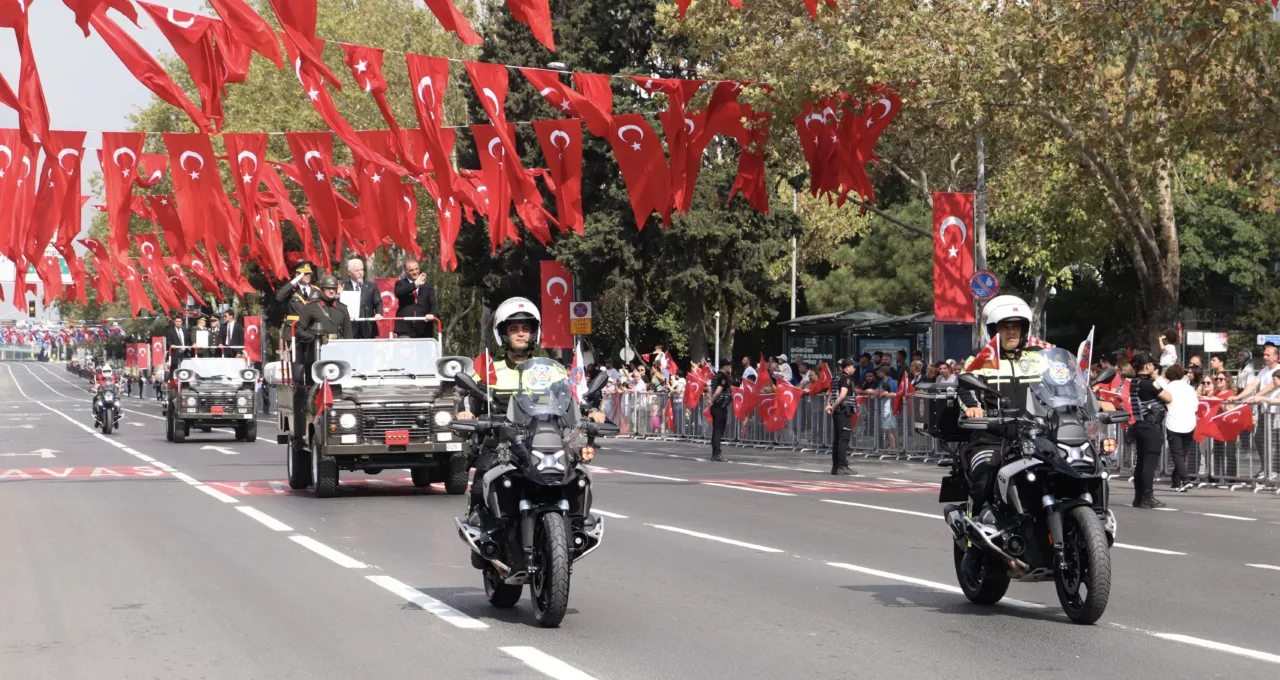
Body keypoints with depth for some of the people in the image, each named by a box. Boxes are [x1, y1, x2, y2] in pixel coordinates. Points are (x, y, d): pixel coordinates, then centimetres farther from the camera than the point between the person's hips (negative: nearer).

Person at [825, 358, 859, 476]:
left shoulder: (837, 378, 17)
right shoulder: (846, 378, -11)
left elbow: (831, 394, 18)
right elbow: (843, 395, -22)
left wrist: (829, 405, 3)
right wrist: (833, 406, -14)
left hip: (837, 412, 9)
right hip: (844, 411, -9)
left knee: (837, 439, 11)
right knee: (844, 439, -10)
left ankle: (835, 466, 14)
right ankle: (842, 467, -12)